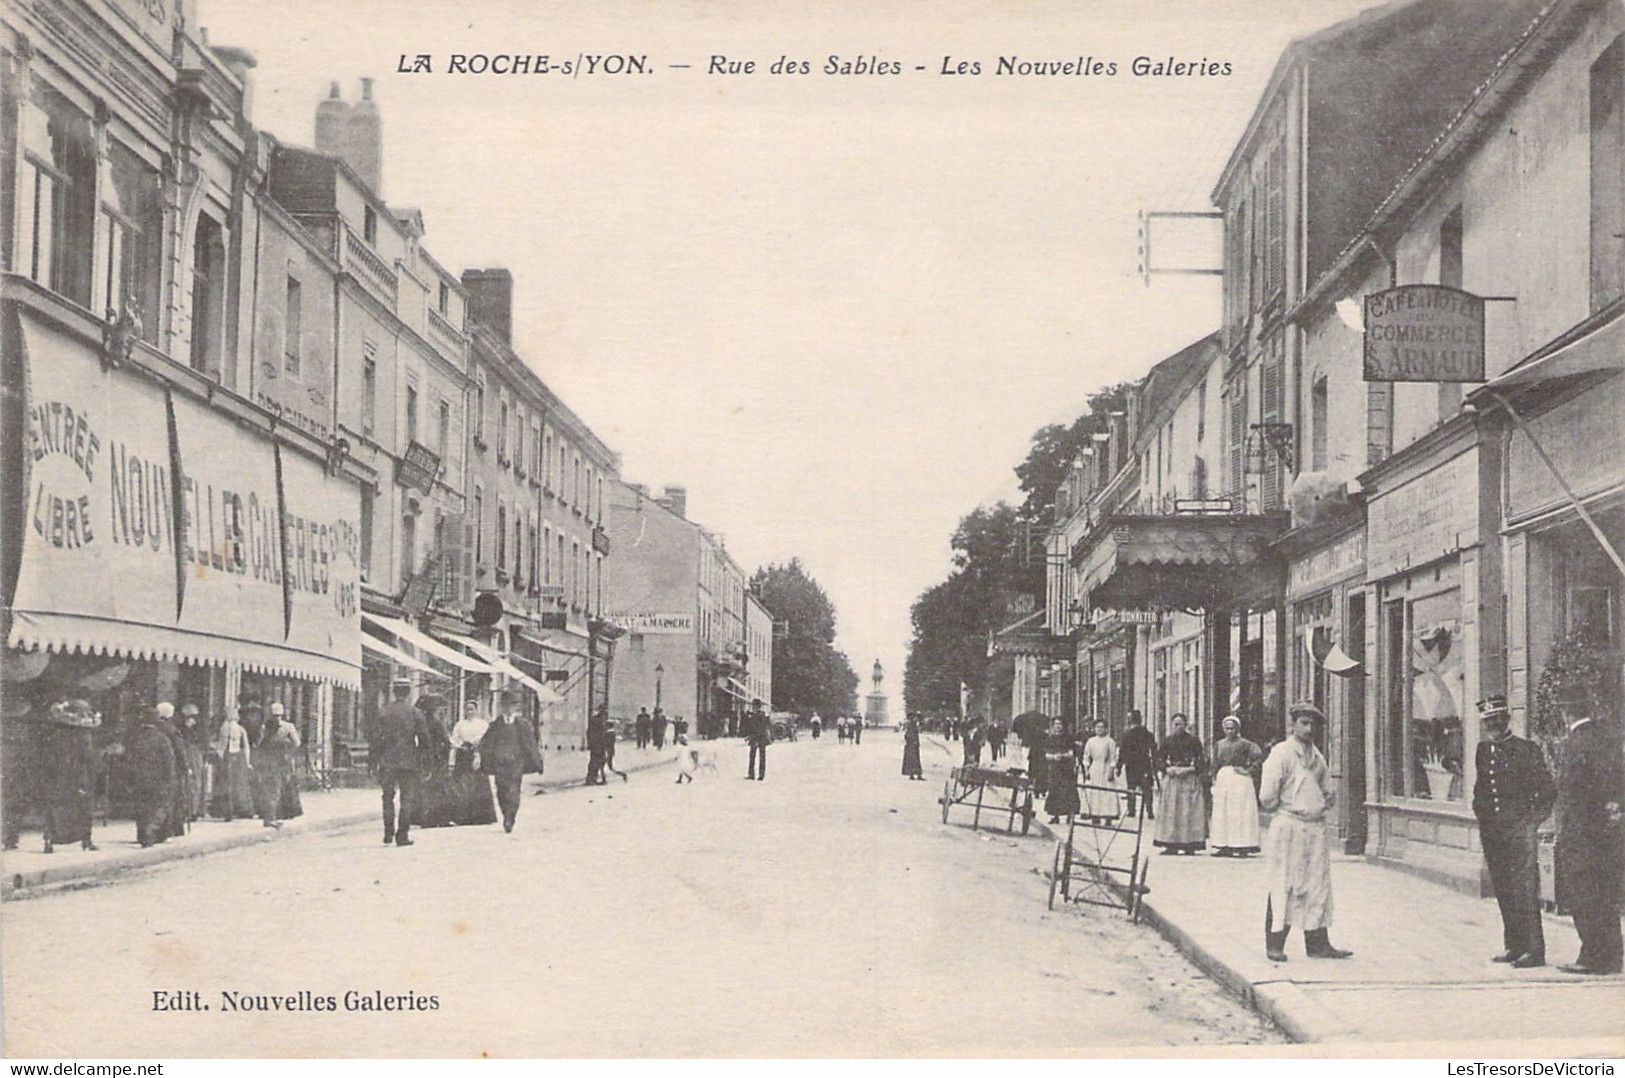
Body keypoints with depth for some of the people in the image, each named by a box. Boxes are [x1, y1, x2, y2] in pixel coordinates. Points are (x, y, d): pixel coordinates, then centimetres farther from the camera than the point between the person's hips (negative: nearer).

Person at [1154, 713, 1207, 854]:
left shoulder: (1193, 741, 1)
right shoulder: (1167, 741, 9)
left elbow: (1202, 763, 0)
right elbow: (1159, 761, 10)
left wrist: (1188, 769, -13)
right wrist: (1168, 769, -8)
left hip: (1190, 780, -3)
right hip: (1171, 779, 3)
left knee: (1189, 811, -6)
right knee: (1170, 812, -2)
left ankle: (1190, 845, -5)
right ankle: (1171, 844, 0)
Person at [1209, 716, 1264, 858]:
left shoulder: (1244, 744, -4)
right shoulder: (1219, 745, 13)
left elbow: (1259, 756, -14)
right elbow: (1215, 765, 15)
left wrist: (1249, 770, -13)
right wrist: (1214, 781, 8)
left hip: (1240, 781, -6)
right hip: (1222, 779, 6)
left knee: (1240, 813, -7)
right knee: (1222, 813, 3)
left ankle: (1242, 847, -6)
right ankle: (1225, 846, 6)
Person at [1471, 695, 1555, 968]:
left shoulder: (1528, 750, -3)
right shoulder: (1483, 751, 13)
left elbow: (1548, 790, -2)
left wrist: (1534, 818, -8)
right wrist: (1481, 811, 13)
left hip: (1520, 827, -6)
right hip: (1492, 831, 6)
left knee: (1525, 889, -10)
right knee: (1504, 891, 9)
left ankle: (1534, 950, -8)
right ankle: (1513, 946, 17)